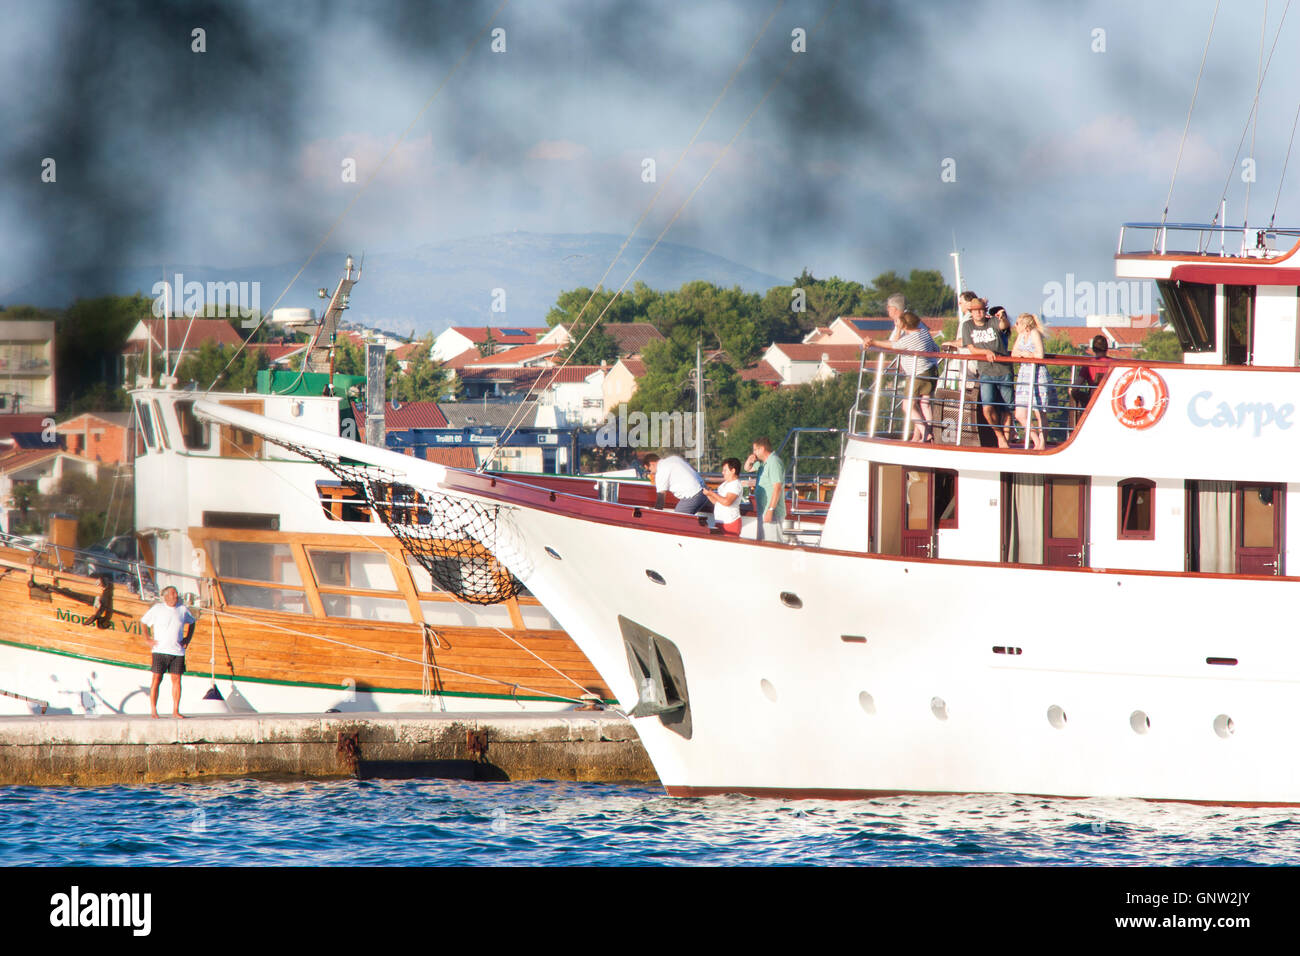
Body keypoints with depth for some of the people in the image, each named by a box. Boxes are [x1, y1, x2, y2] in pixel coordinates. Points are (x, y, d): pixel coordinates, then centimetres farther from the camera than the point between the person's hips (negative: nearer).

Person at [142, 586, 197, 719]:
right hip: (160, 651, -3)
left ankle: (175, 711, 5)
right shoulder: (157, 609, -1)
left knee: (176, 680, 0)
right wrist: (148, 639, -1)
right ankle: (153, 710, 0)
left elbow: (191, 622, 25)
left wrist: (187, 639, 14)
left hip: (177, 652, 3)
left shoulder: (183, 610, 8)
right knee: (157, 680, -4)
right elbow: (143, 622, 8)